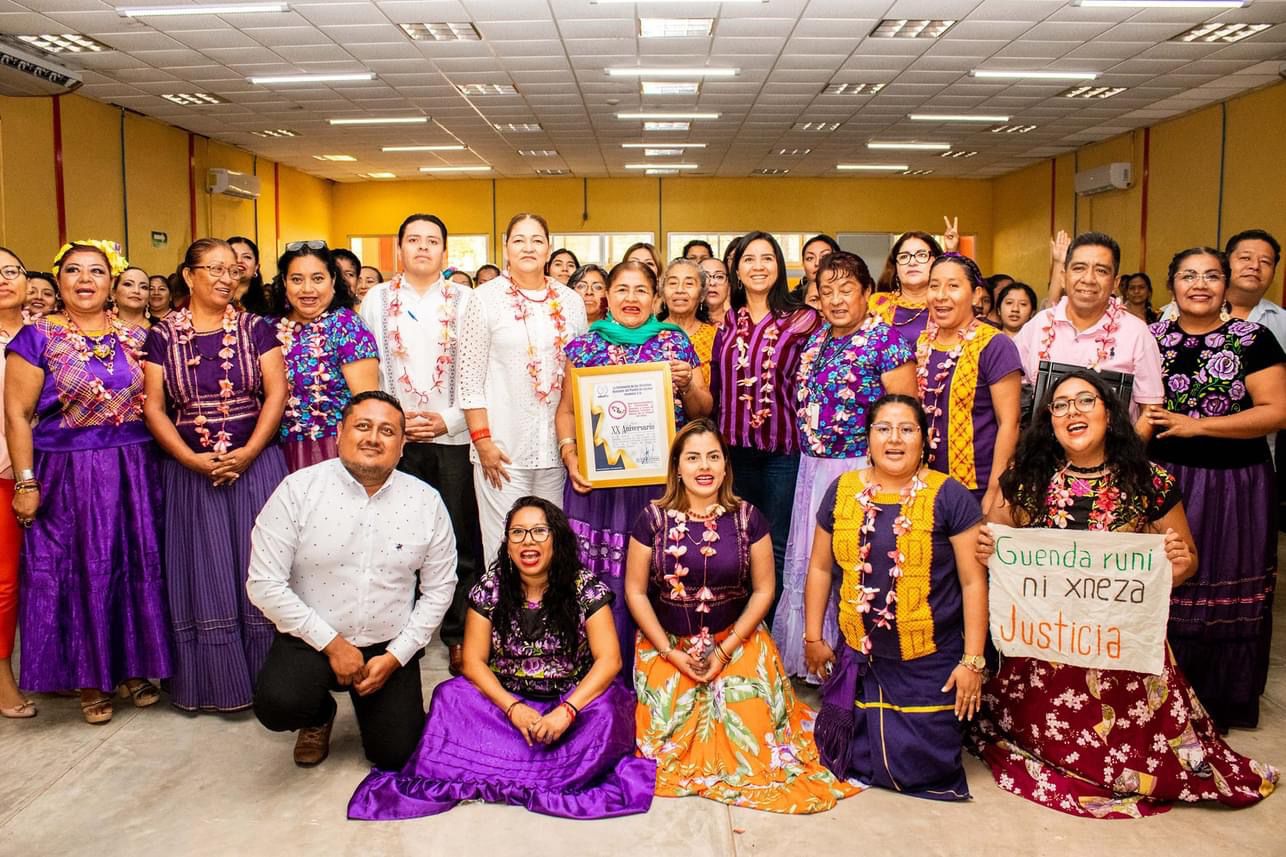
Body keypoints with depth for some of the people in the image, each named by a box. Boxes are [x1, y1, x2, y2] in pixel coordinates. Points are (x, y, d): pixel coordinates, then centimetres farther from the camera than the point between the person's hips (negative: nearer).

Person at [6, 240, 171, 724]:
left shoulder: (135, 337, 7)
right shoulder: (37, 337, -3)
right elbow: (17, 415, -5)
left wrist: (163, 461, 3)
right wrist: (25, 482, -10)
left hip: (135, 470, 3)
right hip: (68, 474, -3)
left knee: (138, 566, 8)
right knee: (80, 572, 5)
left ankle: (137, 667, 25)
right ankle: (89, 679, 21)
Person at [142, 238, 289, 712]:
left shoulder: (256, 328, 3)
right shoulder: (162, 336, 4)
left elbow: (276, 393, -4)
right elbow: (153, 408, 1)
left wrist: (248, 453, -14)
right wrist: (193, 460, -12)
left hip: (255, 464, 0)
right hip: (189, 470, 1)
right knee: (204, 574, 5)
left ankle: (264, 675, 13)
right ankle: (212, 682, 18)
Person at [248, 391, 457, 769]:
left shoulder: (426, 501, -5)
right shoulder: (297, 490, -11)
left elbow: (438, 590, 0)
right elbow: (264, 584, -12)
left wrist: (395, 656, -8)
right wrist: (332, 644, -14)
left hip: (390, 647, 2)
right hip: (311, 640, -1)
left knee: (394, 754, -3)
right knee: (277, 704, -29)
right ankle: (320, 714, 10)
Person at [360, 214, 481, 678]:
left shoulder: (464, 300, 6)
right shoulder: (377, 299, 10)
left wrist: (449, 419, -9)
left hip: (454, 437, -1)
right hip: (396, 438, 1)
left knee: (460, 542, 1)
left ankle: (459, 635, 13)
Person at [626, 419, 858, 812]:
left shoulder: (747, 517, -3)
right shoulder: (653, 518, -5)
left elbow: (763, 590, -1)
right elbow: (635, 591, -2)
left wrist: (726, 649, -9)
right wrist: (670, 652, -8)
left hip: (736, 639, 0)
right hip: (667, 642, 0)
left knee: (747, 723, -16)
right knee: (668, 719, -16)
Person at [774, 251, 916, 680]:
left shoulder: (886, 342, -11)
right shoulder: (816, 340, 11)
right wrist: (812, 449, 14)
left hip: (860, 470, -7)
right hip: (814, 469, 7)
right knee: (808, 563, 15)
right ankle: (810, 660, 31)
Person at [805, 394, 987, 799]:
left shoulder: (949, 496, -8)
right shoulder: (842, 491, 2)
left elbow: (973, 581, -8)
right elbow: (820, 567, 10)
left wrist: (972, 660, -9)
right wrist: (813, 638, 11)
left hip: (929, 663, -3)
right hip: (859, 657, 3)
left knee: (921, 770, 1)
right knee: (848, 760, 7)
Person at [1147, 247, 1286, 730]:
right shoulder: (1152, 338, 6)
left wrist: (1197, 424, -15)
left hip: (1233, 488, -2)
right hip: (1165, 481, 2)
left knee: (1225, 599, 7)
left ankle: (1216, 705, 24)